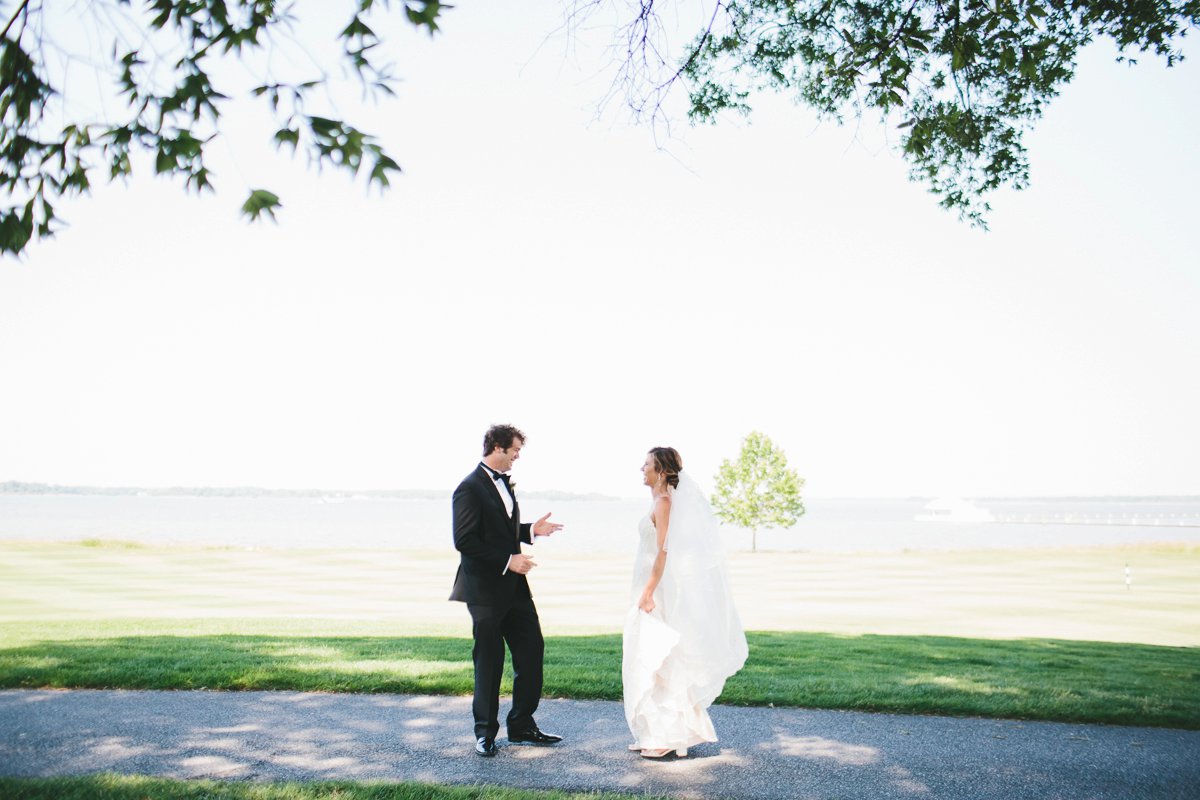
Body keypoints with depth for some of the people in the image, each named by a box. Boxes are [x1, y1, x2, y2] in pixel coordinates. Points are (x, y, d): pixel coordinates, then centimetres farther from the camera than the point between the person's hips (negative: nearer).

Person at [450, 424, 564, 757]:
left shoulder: (503, 482, 13)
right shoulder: (470, 488, -15)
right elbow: (464, 541, -20)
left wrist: (531, 530, 6)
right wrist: (507, 561, -20)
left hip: (514, 586, 9)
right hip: (485, 589, -8)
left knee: (532, 650, 10)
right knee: (489, 661, 2)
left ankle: (522, 726, 23)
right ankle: (485, 733, 18)